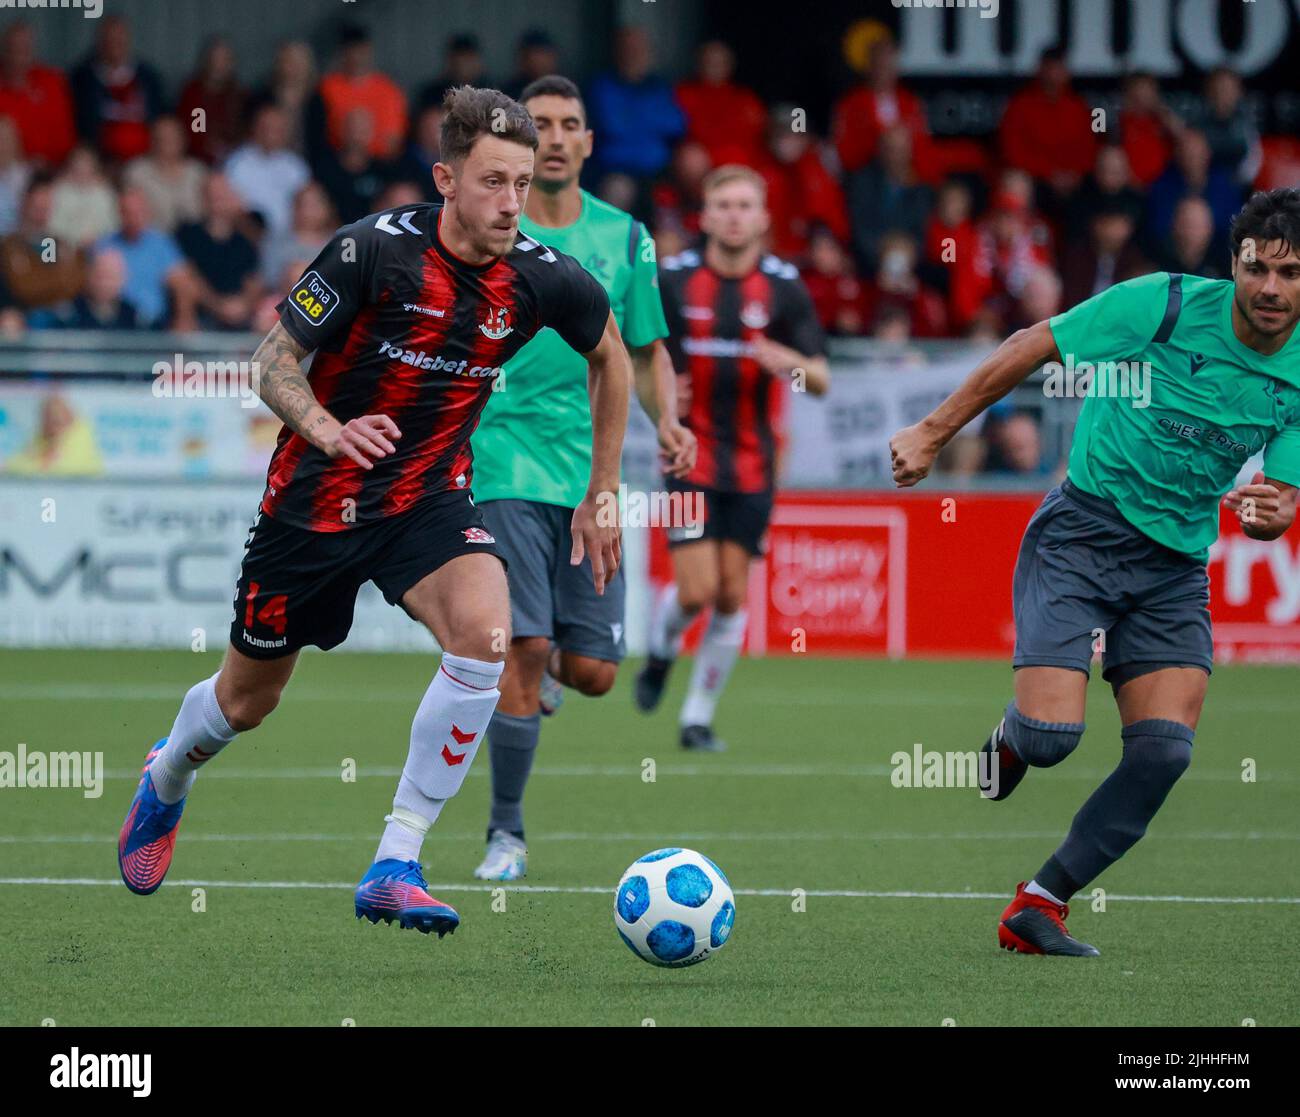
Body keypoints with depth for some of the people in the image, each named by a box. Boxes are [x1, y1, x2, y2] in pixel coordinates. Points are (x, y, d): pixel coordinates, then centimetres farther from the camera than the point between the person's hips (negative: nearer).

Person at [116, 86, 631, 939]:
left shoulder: (542, 279, -11)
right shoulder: (373, 250, -21)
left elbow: (610, 355, 11)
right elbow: (274, 360, -12)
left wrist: (603, 494, 13)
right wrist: (328, 429, -32)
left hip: (430, 498, 2)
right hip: (315, 500, -2)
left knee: (484, 634, -29)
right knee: (248, 699, 13)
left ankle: (395, 867, -18)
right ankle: (167, 781, 52)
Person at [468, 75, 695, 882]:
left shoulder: (623, 237, 9)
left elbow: (649, 352, 16)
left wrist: (668, 421, -2)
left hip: (594, 473, 3)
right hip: (510, 463, -3)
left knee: (593, 672, -1)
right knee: (525, 647, -14)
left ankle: (538, 674, 37)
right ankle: (507, 836, -1)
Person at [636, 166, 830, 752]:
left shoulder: (785, 287, -3)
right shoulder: (672, 279, -4)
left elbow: (821, 382, -6)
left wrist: (794, 363, -27)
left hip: (753, 464, 1)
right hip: (691, 457, -1)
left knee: (732, 595, 1)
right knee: (697, 590, -12)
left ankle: (698, 716, 14)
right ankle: (660, 653, 22)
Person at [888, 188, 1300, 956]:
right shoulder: (1166, 305, -12)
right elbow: (1030, 349, -5)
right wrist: (934, 433, -5)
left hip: (1176, 567, 4)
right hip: (1083, 532, -4)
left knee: (1165, 752, -12)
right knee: (1052, 734, -19)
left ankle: (1038, 907, 2)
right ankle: (1010, 743, 21)